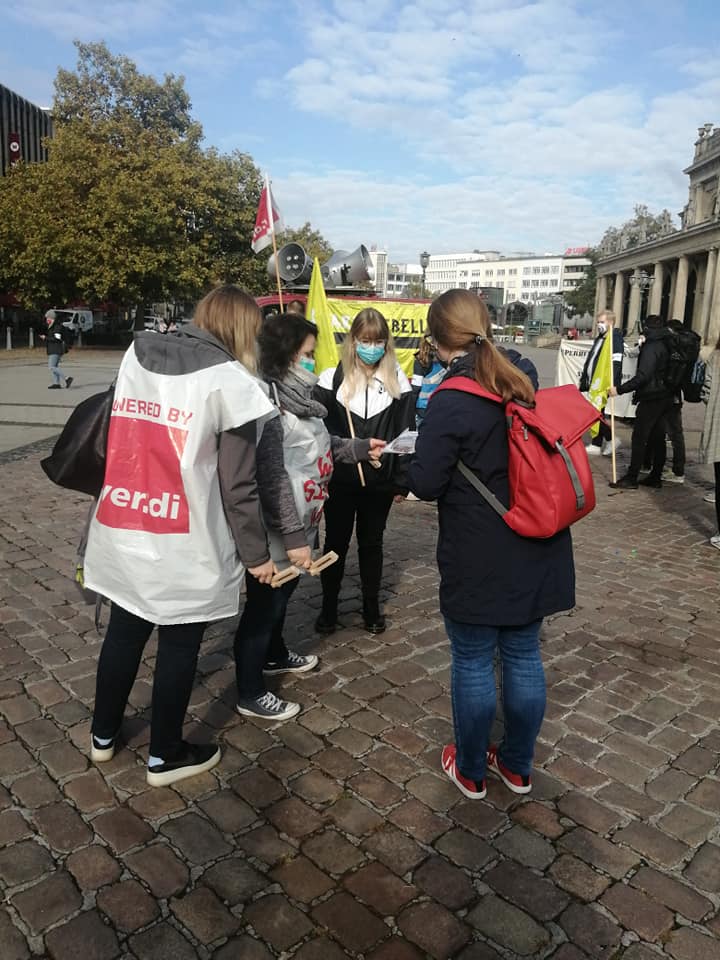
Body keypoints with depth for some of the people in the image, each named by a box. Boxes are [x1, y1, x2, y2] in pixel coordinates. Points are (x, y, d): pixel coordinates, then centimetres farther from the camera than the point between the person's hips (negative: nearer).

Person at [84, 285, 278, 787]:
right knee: (179, 645, 12)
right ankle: (166, 755, 31)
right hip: (185, 549, -6)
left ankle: (104, 734, 42)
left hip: (122, 534, 6)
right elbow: (239, 485, -10)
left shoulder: (136, 358, 7)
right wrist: (256, 553, -1)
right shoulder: (229, 383, -12)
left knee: (124, 632, 22)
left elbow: (117, 443, 9)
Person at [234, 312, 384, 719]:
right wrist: (293, 536, -26)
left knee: (283, 594, 28)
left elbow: (318, 446, 17)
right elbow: (271, 476, -27)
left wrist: (359, 448, 13)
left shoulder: (297, 396, 6)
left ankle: (275, 655, 51)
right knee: (264, 604, 6)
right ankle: (251, 693, 24)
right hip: (278, 531, -10)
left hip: (300, 522, 10)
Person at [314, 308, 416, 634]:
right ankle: (328, 607, 27)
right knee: (336, 542, 11)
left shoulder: (397, 381, 1)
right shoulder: (333, 378, -3)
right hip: (340, 480, -1)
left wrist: (402, 480, -2)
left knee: (371, 543, 14)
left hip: (380, 481, 1)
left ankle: (371, 607, 29)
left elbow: (406, 432, 2)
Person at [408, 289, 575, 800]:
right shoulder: (522, 380, 4)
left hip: (479, 560, -6)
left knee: (473, 664, 11)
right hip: (533, 552, 7)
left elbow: (425, 484, -14)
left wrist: (420, 455, 5)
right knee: (524, 657, 17)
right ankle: (518, 766, 34)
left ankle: (471, 771, 29)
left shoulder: (452, 400, -18)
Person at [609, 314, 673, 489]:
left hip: (650, 399, -9)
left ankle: (631, 479, -4)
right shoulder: (667, 345, 11)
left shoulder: (651, 347, -15)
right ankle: (655, 477, 18)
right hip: (665, 398, 9)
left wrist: (619, 389, -22)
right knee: (657, 438, 12)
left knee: (639, 439, -6)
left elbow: (643, 376, -24)